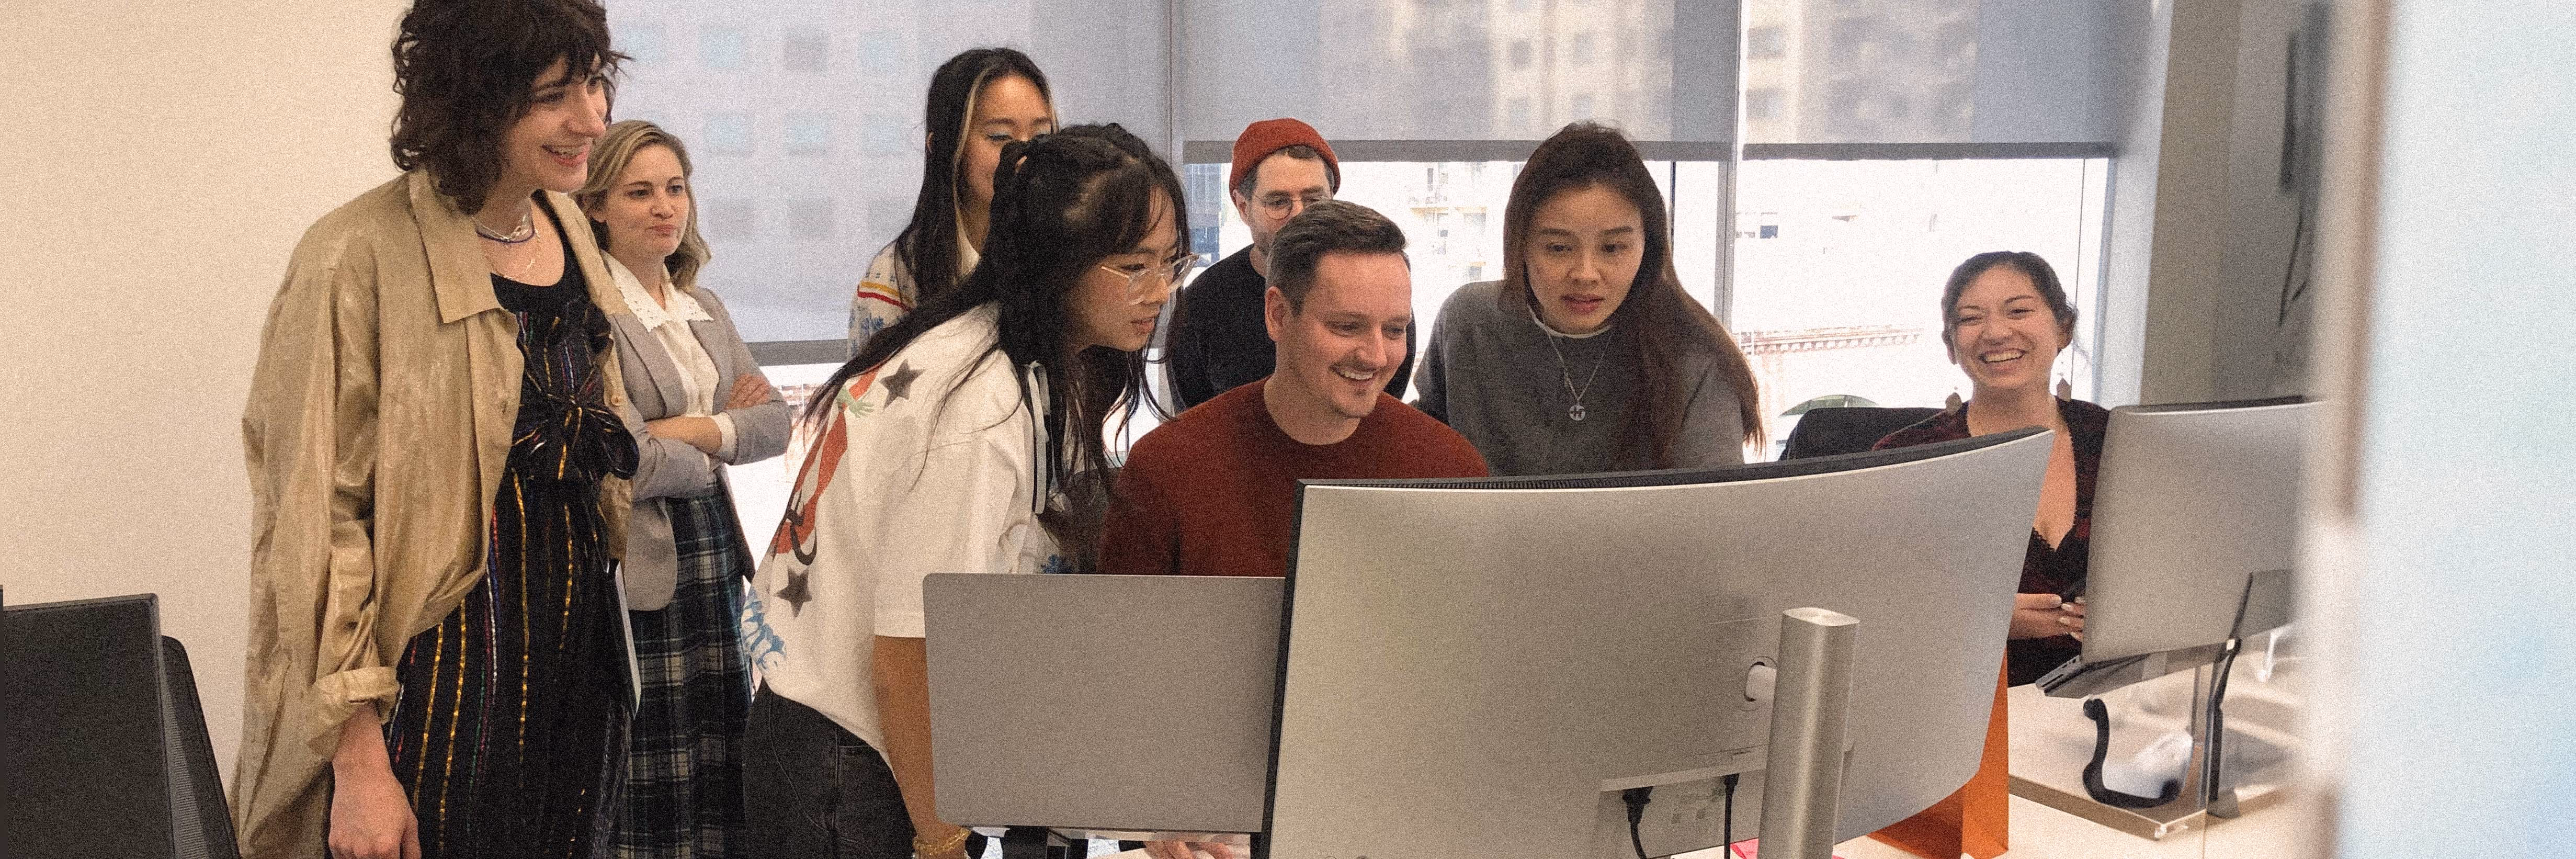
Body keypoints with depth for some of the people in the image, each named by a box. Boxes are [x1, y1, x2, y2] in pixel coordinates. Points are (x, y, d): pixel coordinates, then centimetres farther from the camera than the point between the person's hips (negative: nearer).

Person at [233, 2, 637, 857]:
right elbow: (313, 525, -16)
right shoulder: (358, 259, -16)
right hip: (440, 681, -7)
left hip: (575, 656, 7)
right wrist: (359, 763, -18)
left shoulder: (566, 226, 6)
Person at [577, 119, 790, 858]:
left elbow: (776, 421, 7)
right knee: (649, 795, 0)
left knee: (723, 780, 9)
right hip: (635, 567, -7)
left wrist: (698, 431, -10)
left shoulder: (706, 310, 15)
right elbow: (628, 463, -16)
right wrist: (712, 457, 1)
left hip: (714, 560, 7)